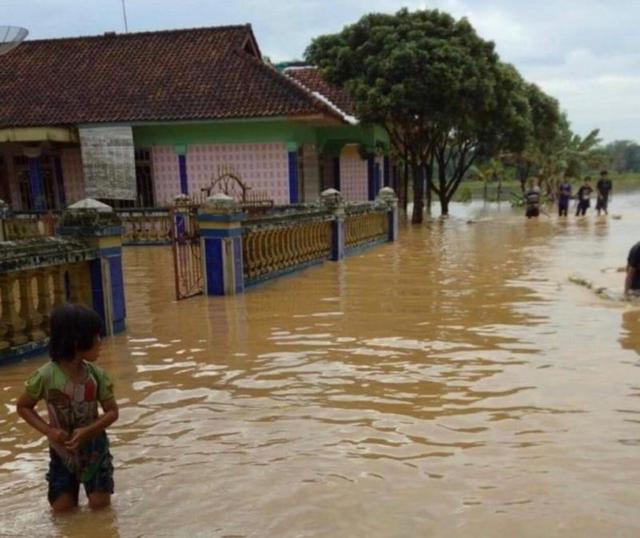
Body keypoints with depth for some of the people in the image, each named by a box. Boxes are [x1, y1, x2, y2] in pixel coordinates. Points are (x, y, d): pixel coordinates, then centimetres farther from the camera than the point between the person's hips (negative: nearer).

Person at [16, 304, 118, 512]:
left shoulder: (96, 374, -14)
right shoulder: (45, 376, -20)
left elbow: (112, 411, -10)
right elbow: (23, 407, -6)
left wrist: (87, 431, -26)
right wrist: (48, 431, -20)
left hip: (93, 446, 1)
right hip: (62, 450, -1)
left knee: (100, 502, -1)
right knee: (62, 506, 1)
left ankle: (85, 478, 29)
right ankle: (73, 482, 31)